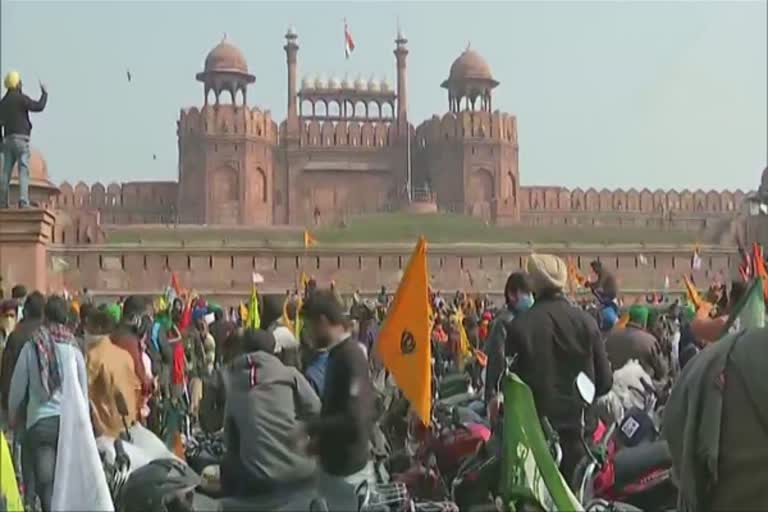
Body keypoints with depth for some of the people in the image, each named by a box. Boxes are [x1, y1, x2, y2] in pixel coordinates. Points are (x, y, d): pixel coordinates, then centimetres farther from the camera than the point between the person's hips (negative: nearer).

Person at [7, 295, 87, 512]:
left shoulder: (31, 347, -3)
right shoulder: (74, 349, 0)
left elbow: (17, 386, 3)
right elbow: (84, 391, 6)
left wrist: (13, 416, 19)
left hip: (40, 422, -1)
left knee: (44, 481, 1)